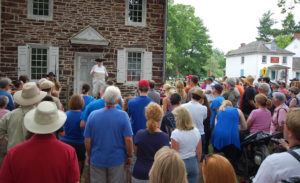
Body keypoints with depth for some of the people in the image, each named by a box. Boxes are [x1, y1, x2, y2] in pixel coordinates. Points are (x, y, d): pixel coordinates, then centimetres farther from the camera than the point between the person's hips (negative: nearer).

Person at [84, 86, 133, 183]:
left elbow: (87, 140, -4)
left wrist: (89, 156, 11)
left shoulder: (93, 115, -9)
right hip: (117, 159, -1)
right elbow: (128, 139, -14)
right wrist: (129, 156, 0)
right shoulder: (123, 115, -13)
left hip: (97, 159, 2)